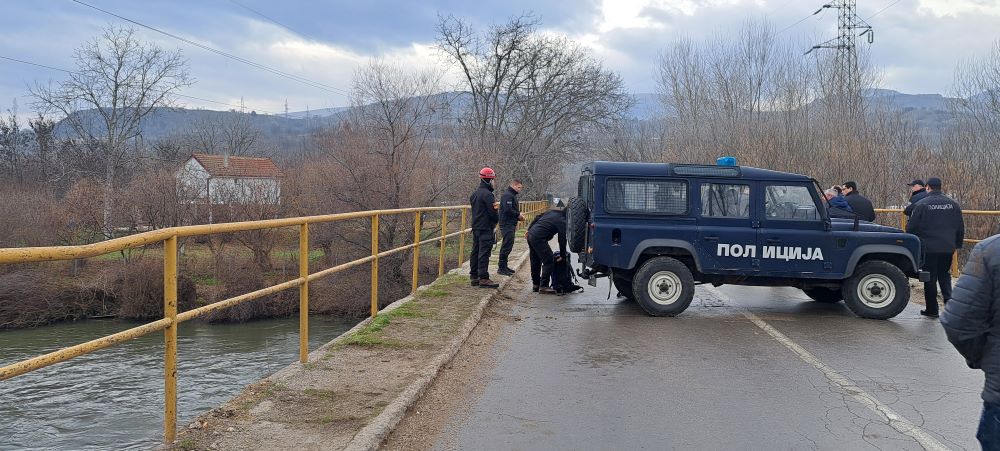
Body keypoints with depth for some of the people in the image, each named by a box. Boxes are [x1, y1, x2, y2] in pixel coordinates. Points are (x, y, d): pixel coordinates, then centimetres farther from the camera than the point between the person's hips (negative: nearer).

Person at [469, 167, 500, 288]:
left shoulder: (474, 194, 15)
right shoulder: (487, 194, -15)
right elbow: (493, 211, -17)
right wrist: (497, 219, 2)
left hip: (475, 227, 9)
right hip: (486, 228, -9)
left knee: (475, 251, 12)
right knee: (484, 252, -9)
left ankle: (474, 277, 17)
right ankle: (483, 278, -11)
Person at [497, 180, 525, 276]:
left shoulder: (513, 195, 20)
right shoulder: (507, 195, -14)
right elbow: (508, 210, -23)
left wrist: (518, 216, 7)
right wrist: (518, 215, -13)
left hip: (511, 224, 11)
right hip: (507, 225, -11)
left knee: (508, 245, 13)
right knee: (507, 246, -10)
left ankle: (504, 266, 19)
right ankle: (501, 267, -7)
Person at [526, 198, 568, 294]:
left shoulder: (550, 212, 18)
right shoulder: (562, 221, -6)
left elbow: (537, 219, 22)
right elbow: (562, 239, -4)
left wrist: (529, 230, 29)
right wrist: (562, 255, 3)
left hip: (531, 235, 9)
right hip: (539, 238, -9)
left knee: (535, 261, 18)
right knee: (548, 261, -5)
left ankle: (535, 284, 27)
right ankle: (543, 286, -6)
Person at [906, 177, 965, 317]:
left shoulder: (922, 204, -10)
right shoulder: (953, 204, 4)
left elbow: (911, 227, -9)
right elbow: (960, 228, 9)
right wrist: (957, 244, 19)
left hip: (929, 248, -4)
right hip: (948, 247, 4)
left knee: (930, 278, 5)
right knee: (944, 275, 18)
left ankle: (932, 309, 9)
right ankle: (949, 299, -2)